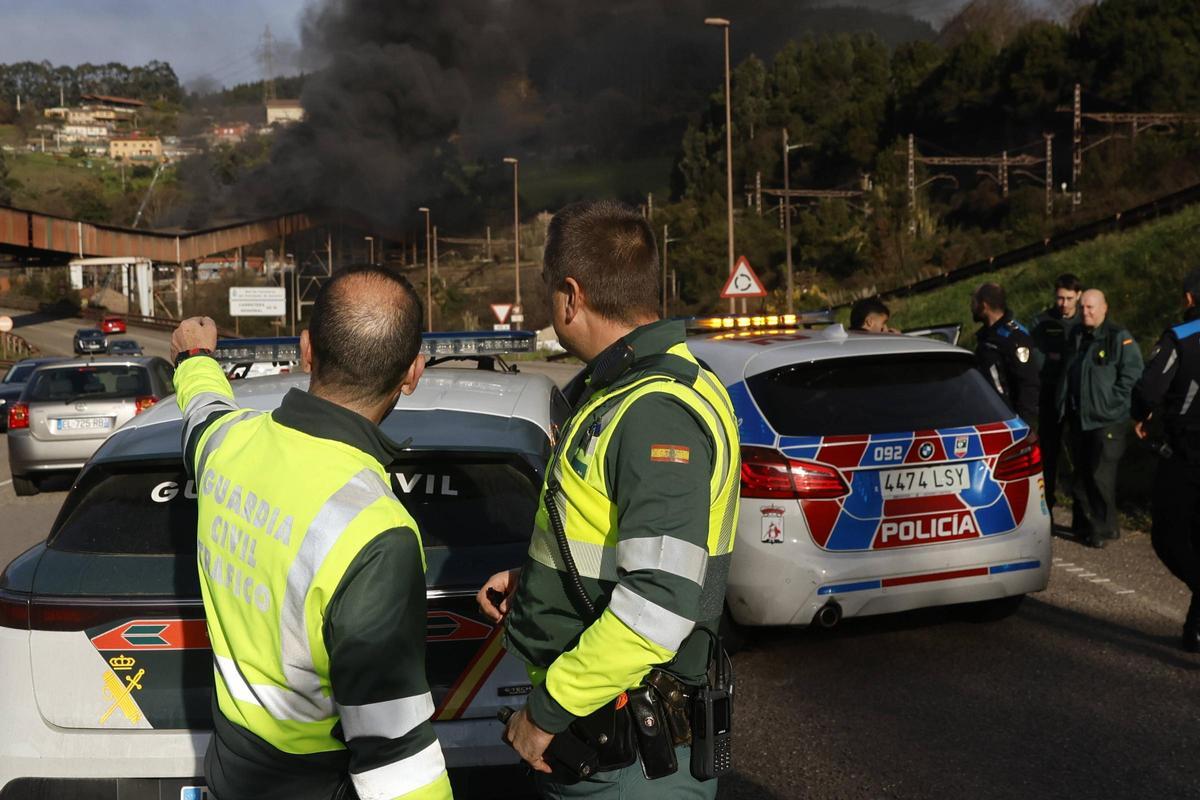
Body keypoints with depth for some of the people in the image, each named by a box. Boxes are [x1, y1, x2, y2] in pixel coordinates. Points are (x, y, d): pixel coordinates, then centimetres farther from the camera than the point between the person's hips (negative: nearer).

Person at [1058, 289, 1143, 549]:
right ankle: (1083, 524, 25)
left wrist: (1110, 403, -15)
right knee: (1081, 473, 14)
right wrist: (1063, 406, 14)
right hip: (1078, 419, 7)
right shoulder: (1075, 336, 13)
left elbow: (1132, 374, -13)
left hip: (1106, 421, -7)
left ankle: (1103, 529, 4)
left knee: (1101, 476, -7)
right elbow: (1066, 375, 23)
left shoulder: (1120, 338, -9)